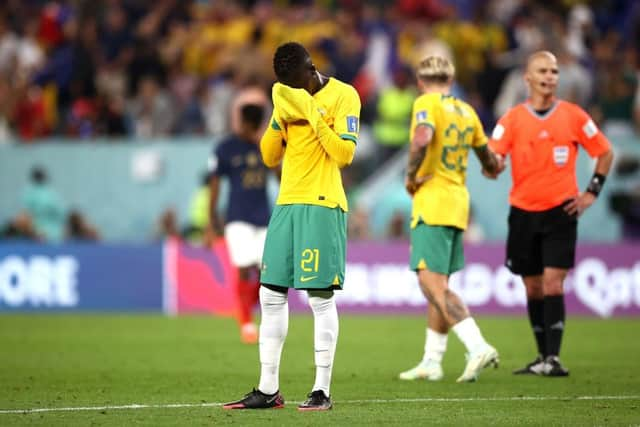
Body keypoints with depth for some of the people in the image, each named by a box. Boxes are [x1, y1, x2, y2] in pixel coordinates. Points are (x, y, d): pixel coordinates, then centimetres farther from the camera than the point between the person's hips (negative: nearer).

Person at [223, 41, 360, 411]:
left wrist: (314, 116, -17)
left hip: (323, 205, -7)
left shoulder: (343, 96, -5)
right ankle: (269, 389, 10)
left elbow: (345, 154, -13)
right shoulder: (289, 99, 16)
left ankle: (322, 390, -3)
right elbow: (271, 158, 16)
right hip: (287, 204, 7)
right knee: (271, 296, 5)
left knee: (321, 296, -7)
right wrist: (279, 119, 0)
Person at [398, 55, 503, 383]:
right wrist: (493, 166, 53)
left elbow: (422, 138, -27)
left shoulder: (427, 103, -6)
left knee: (432, 283, -13)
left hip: (432, 201, -8)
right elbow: (486, 155, 30)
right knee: (438, 286, 12)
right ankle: (431, 362, 15)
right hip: (458, 201, 8)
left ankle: (478, 347, -25)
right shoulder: (466, 111, 16)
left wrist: (411, 175, -12)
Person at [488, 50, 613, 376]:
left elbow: (605, 152, 10)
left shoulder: (573, 116, -1)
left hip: (561, 212, -2)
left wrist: (592, 191, 4)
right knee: (534, 289, 8)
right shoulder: (512, 119, 0)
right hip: (523, 212, 2)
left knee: (553, 285, -12)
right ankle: (543, 357, 18)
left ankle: (553, 358, -13)